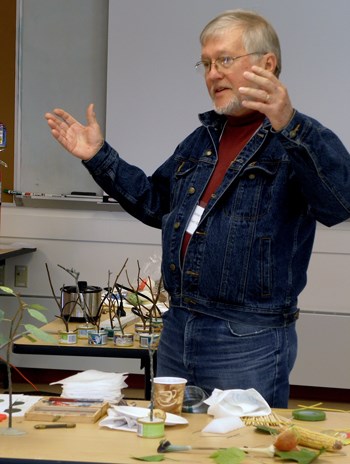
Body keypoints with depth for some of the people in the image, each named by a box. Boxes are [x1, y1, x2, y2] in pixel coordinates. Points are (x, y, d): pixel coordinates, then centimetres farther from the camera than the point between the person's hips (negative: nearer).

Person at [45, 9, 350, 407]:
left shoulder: (296, 142, -11)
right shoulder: (202, 139, 16)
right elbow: (155, 202, 28)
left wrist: (289, 125, -45)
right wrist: (99, 157, 19)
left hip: (249, 344, -8)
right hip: (177, 330, 8)